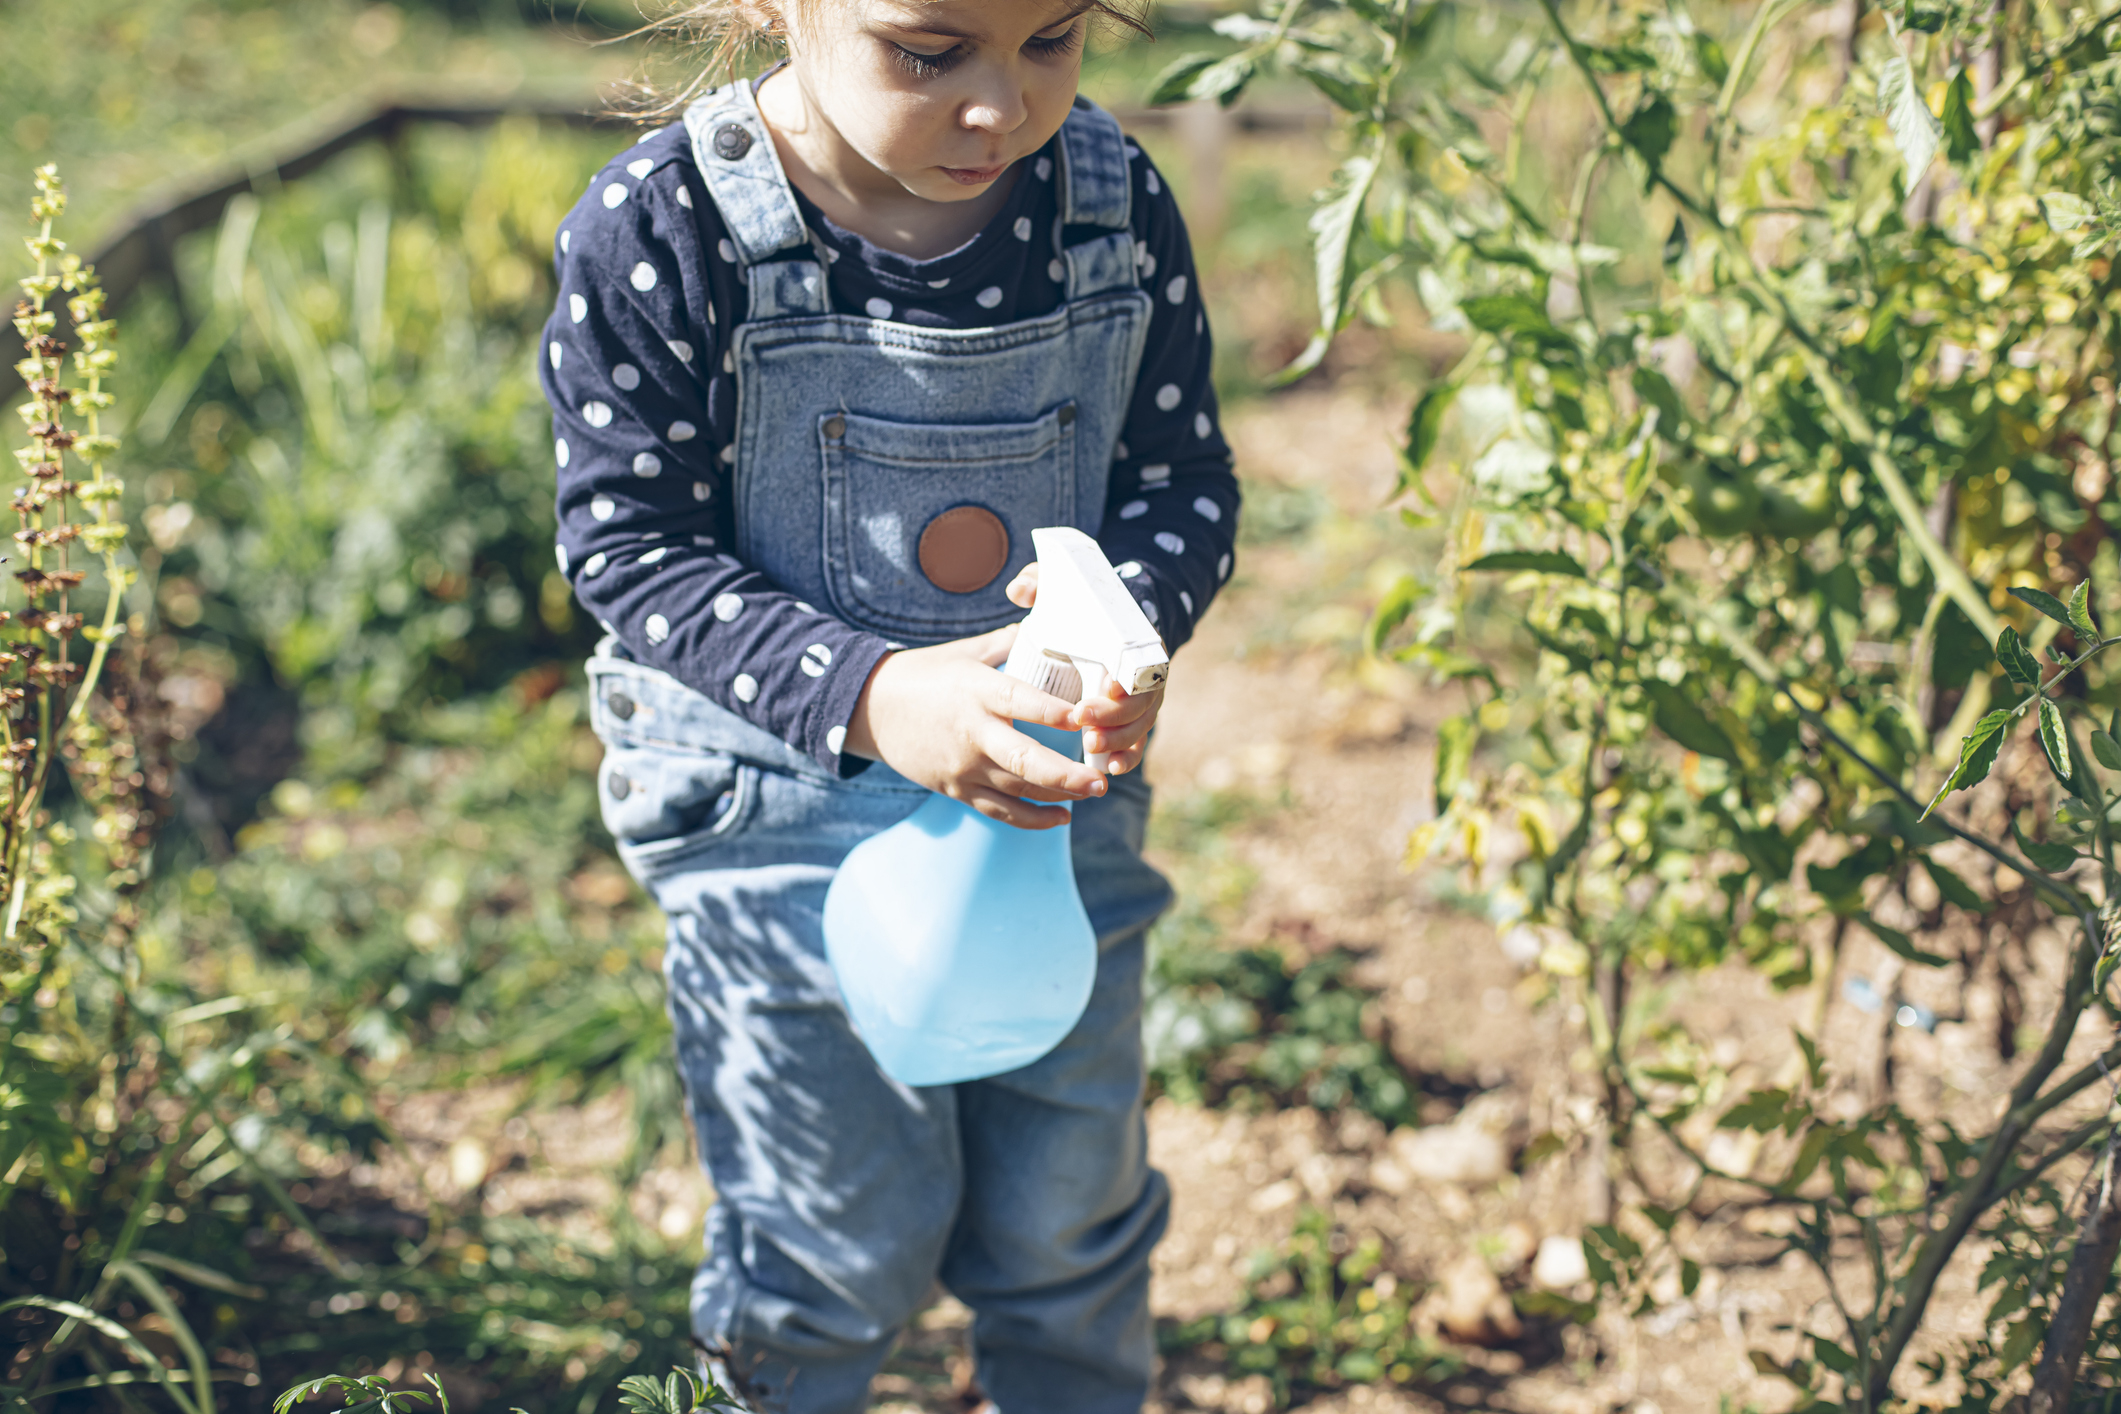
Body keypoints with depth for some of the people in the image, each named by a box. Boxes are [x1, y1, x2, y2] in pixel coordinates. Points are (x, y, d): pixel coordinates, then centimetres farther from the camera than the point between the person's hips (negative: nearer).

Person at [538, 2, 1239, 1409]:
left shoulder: (1117, 202, -11)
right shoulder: (658, 232, -21)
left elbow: (1184, 483, -3)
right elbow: (633, 547, -17)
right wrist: (867, 695, -31)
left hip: (1057, 795, 3)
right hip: (781, 807, -3)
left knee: (1070, 1216, 20)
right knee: (845, 1239, 14)